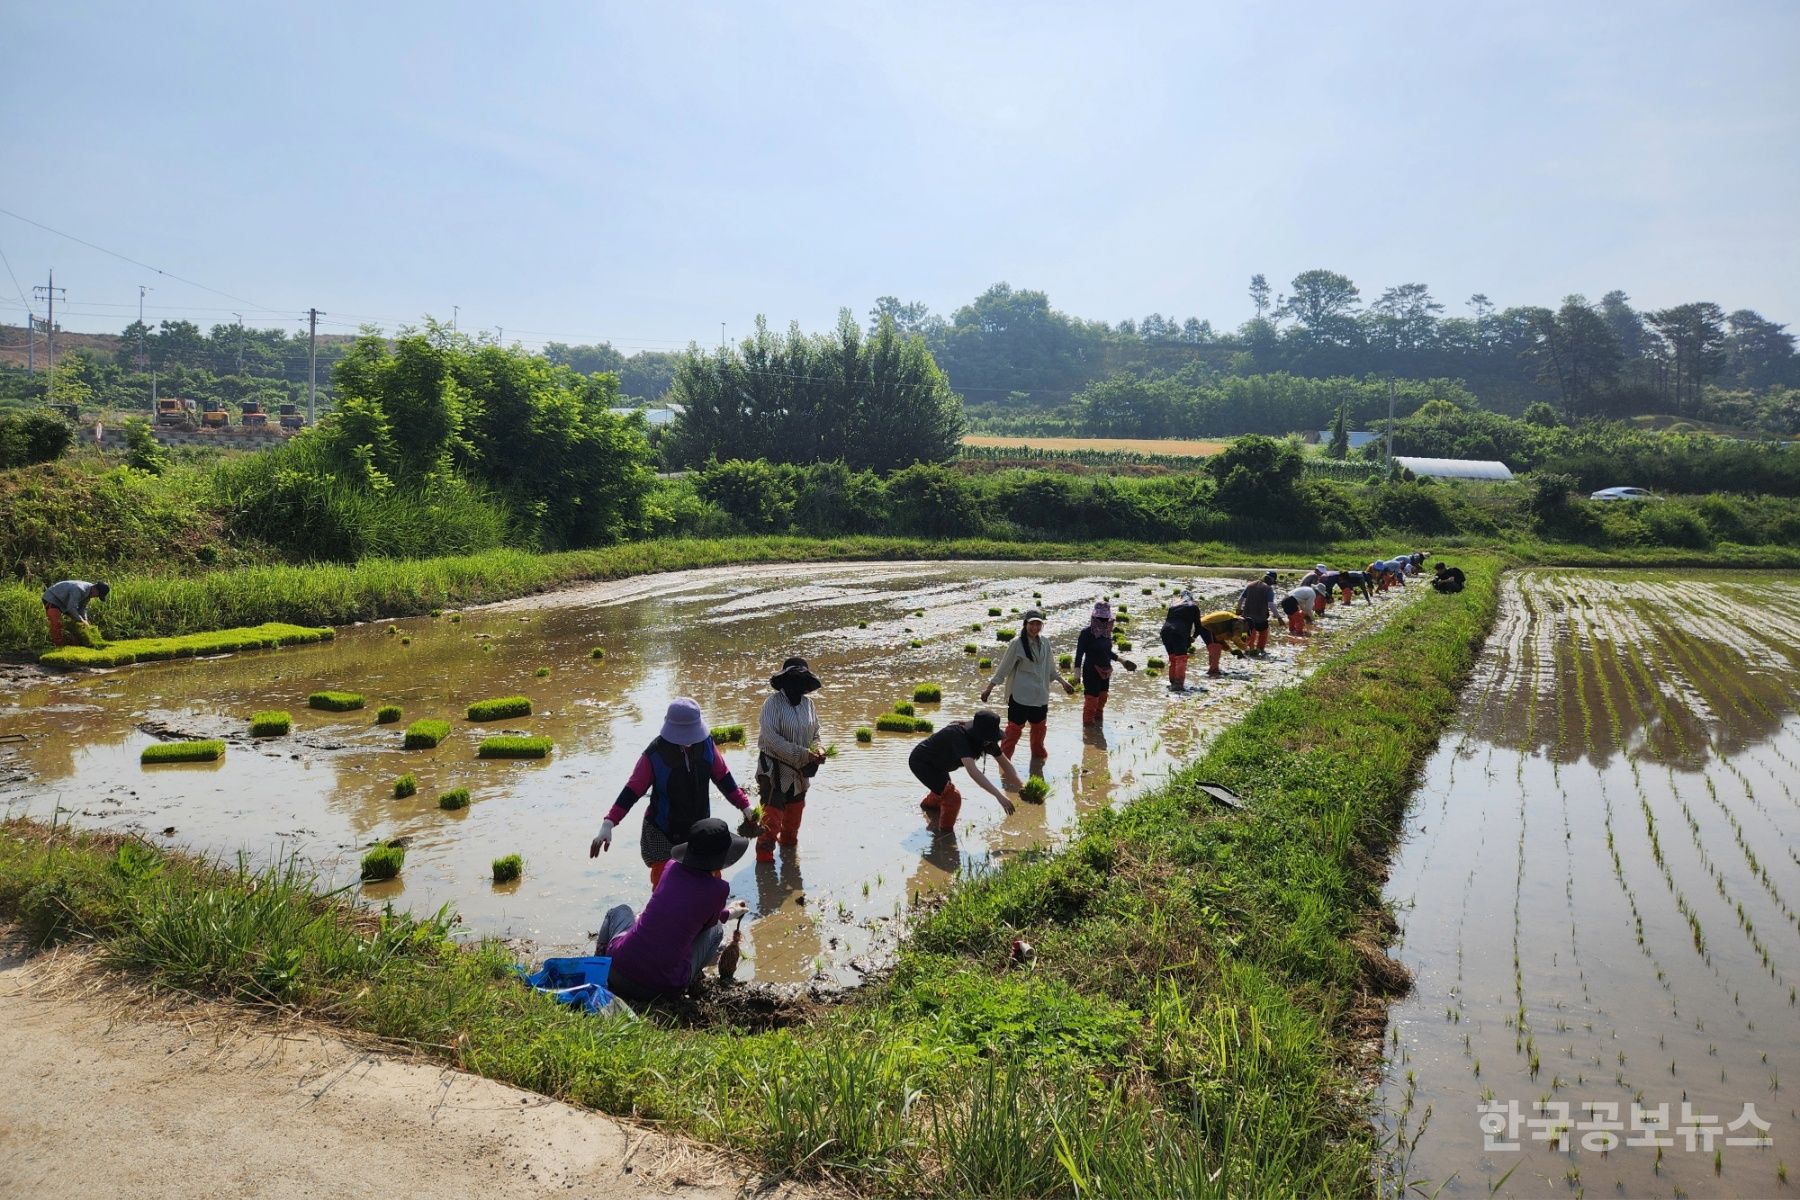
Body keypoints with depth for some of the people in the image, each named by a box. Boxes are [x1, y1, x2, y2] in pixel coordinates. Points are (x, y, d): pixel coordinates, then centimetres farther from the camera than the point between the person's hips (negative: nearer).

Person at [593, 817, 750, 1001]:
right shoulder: (718, 889, -10)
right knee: (716, 929, 23)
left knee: (620, 910, 36)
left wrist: (727, 913, 35)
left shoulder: (672, 866, 3)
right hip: (664, 987, -3)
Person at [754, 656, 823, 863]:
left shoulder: (807, 703, 4)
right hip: (775, 769, -6)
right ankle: (764, 856, 4)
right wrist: (803, 753, -26)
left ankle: (788, 843, 43)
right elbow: (771, 737, -23)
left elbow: (815, 732, 15)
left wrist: (817, 749, -8)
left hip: (800, 770, 6)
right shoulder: (773, 703, -15)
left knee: (795, 811, 21)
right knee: (772, 814, -8)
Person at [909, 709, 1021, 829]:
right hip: (920, 762, -8)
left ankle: (929, 803, 65)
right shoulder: (959, 735, -40)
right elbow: (972, 770, -50)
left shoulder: (987, 740, -16)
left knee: (945, 789, 32)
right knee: (953, 796, -19)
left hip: (936, 762, 8)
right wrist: (998, 795, -55)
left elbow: (1004, 762, -6)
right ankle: (946, 833, 5)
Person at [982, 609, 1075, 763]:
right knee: (1014, 727, -4)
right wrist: (989, 688, -11)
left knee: (1039, 727, 19)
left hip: (1040, 695, 6)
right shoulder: (1017, 643, -14)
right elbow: (1004, 668, -9)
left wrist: (1063, 681, 14)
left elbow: (1050, 668, 16)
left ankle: (1038, 754, 40)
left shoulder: (1045, 642, 3)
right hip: (1020, 696, -6)